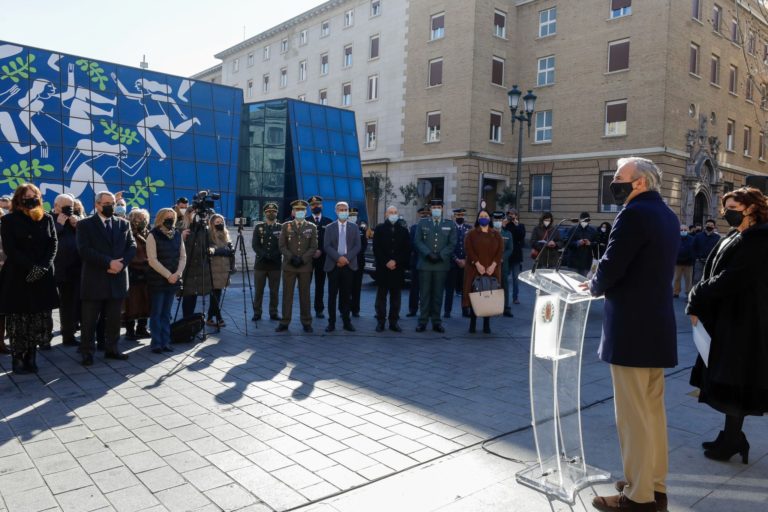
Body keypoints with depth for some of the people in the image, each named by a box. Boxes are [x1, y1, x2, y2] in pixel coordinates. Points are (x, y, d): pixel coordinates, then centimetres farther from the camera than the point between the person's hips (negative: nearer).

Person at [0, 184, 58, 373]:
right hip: (17, 277, -2)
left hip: (43, 277, 2)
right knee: (18, 320, 0)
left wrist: (43, 267, -11)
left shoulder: (47, 219, 10)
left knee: (42, 319, 0)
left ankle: (31, 356, 13)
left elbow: (53, 244, 4)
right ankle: (18, 358, 9)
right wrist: (31, 267, -15)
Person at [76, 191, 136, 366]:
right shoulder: (85, 224, 1)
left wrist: (121, 263, -12)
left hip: (117, 279, 4)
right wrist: (109, 262, -18)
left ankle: (111, 349, 21)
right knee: (89, 320, 3)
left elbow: (132, 246, 5)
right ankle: (87, 352, 13)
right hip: (94, 280, -3)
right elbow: (84, 250, -11)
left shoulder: (123, 223, 13)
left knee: (114, 318, 10)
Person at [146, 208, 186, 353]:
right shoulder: (153, 235, -6)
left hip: (174, 280, 5)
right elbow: (152, 260, -13)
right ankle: (156, 343, 6)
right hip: (157, 280, -4)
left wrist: (177, 273, -7)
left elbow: (183, 256, 8)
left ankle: (165, 342, 13)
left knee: (166, 313, 9)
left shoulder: (178, 235, 9)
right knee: (156, 313, 0)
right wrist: (168, 275, -16)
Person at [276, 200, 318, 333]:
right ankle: (284, 322, 7)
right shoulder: (286, 226, 7)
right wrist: (292, 258, -12)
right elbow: (282, 245, 1)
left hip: (305, 266, 0)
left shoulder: (312, 227, 6)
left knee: (305, 294, 4)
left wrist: (302, 259, -11)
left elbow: (313, 247, 1)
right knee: (287, 294, 2)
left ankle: (306, 322, 10)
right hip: (289, 266, 0)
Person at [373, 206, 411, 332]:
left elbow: (407, 250, 5)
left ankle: (393, 322, 10)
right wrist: (386, 262, -11)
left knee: (396, 297, 4)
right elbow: (376, 248, -1)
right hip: (382, 268, -2)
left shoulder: (403, 230, 11)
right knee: (381, 296, 1)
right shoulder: (379, 229, 6)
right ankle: (380, 322, 6)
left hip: (398, 269, 2)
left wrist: (396, 261, -8)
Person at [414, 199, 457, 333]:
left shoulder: (450, 225, 10)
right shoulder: (422, 223, 10)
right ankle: (423, 321, 4)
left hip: (441, 264, 1)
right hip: (425, 264, 0)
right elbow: (418, 241, 1)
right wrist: (429, 254, -12)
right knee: (424, 294, 0)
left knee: (438, 294, 4)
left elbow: (452, 244, 4)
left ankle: (436, 322, 10)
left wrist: (440, 255, -9)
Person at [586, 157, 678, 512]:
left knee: (633, 415, 0)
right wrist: (605, 284, 12)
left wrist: (594, 287, 0)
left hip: (632, 328, -10)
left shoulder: (634, 213, -16)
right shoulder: (667, 215, 14)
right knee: (652, 411, 17)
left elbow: (610, 267, -20)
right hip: (657, 324, 10)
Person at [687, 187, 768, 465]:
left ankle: (732, 440, 12)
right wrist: (697, 306, -3)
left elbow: (730, 280, -20)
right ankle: (732, 436, 23)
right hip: (723, 321, 8)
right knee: (726, 380, 12)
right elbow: (712, 277, 8)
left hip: (742, 324, -8)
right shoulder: (731, 239, 13)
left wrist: (696, 299, -10)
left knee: (734, 381, 0)